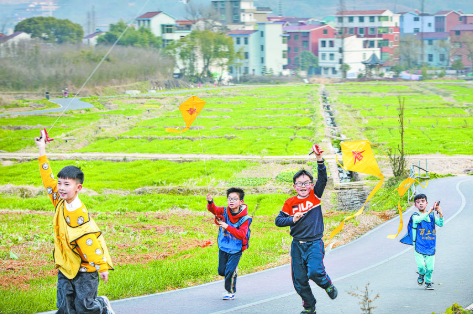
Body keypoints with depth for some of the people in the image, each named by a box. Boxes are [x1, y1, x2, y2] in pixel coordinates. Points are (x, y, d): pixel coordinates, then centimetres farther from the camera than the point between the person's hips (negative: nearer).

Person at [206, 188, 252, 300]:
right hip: (223, 246, 4)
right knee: (221, 271, 9)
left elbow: (241, 235, -24)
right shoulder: (224, 212, -5)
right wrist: (210, 202, -46)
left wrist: (228, 227, -34)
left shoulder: (244, 219, -16)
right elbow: (213, 209, -23)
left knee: (230, 271, -6)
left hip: (236, 249, -4)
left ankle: (230, 292, 14)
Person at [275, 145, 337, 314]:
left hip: (314, 243, -3)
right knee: (299, 280, 5)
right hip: (297, 244, 3)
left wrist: (320, 160, -28)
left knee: (315, 271, -24)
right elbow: (278, 220, 6)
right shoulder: (290, 203, 4)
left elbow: (322, 178, -14)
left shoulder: (315, 196, 0)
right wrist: (293, 219, -13)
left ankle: (328, 285, 9)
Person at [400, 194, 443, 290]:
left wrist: (440, 214, -21)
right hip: (419, 247, -3)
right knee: (421, 266, -15)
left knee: (430, 268, -1)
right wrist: (429, 212, -36)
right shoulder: (415, 216, -5)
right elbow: (418, 219, -28)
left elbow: (440, 224, -3)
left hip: (430, 247, 3)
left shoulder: (432, 215, 7)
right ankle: (421, 275, 19)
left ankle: (428, 282, 24)